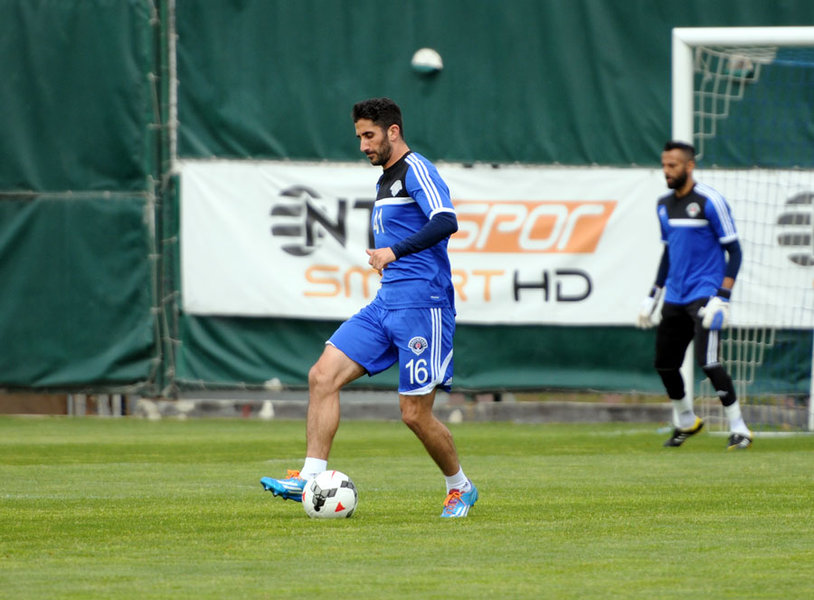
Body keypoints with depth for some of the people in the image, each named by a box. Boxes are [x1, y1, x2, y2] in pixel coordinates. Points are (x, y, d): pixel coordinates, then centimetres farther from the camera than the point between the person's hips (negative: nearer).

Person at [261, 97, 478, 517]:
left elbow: (445, 222, -25)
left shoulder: (416, 170, -9)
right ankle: (310, 479, -11)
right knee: (323, 376, -7)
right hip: (385, 304, 9)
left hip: (420, 304, -9)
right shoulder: (385, 182, 20)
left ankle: (460, 489, 17)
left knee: (415, 413, -6)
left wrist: (394, 252, -30)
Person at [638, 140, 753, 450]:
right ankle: (686, 422, 31)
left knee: (708, 361, -19)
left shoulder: (710, 201, -10)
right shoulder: (664, 204, 12)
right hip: (675, 297, 7)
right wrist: (652, 296, 21)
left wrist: (722, 297, -19)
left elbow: (734, 251, -10)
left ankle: (739, 428, -9)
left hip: (704, 294, -7)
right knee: (664, 363, 9)